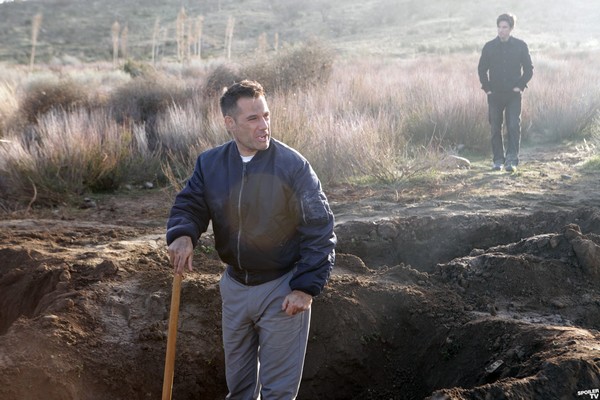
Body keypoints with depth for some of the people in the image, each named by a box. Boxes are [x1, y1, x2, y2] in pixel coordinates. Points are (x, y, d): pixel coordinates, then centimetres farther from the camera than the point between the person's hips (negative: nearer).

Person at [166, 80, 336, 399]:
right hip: (235, 286, 5)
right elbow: (189, 205, 1)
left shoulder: (293, 166, -15)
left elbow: (320, 230, -13)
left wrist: (306, 288, -16)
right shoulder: (209, 163, -3)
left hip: (282, 289, -4)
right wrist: (182, 235, -23)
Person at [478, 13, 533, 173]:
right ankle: (498, 159, 15)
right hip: (495, 94, 2)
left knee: (514, 126, -10)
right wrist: (487, 87, 2)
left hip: (513, 94, -1)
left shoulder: (520, 46, 0)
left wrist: (520, 86, -4)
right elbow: (481, 68, 10)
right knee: (495, 128, 5)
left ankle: (512, 160, -9)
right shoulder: (489, 47, 1)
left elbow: (529, 69, 6)